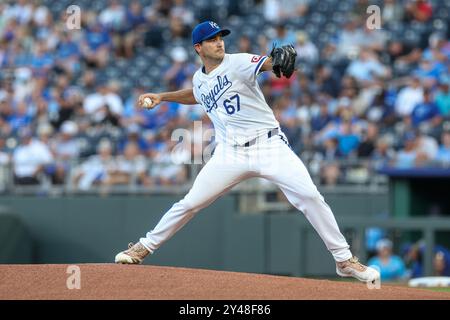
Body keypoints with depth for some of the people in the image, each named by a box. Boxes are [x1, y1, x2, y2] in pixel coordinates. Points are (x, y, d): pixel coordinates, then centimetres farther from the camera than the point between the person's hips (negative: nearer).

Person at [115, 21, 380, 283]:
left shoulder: (237, 63, -7)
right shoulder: (200, 79, 11)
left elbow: (266, 63, -28)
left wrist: (280, 59, -51)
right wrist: (162, 97, 26)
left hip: (270, 145, -4)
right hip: (231, 153, 4)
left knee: (309, 196, -17)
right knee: (190, 203, -1)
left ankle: (344, 260, -7)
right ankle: (145, 248, 19)